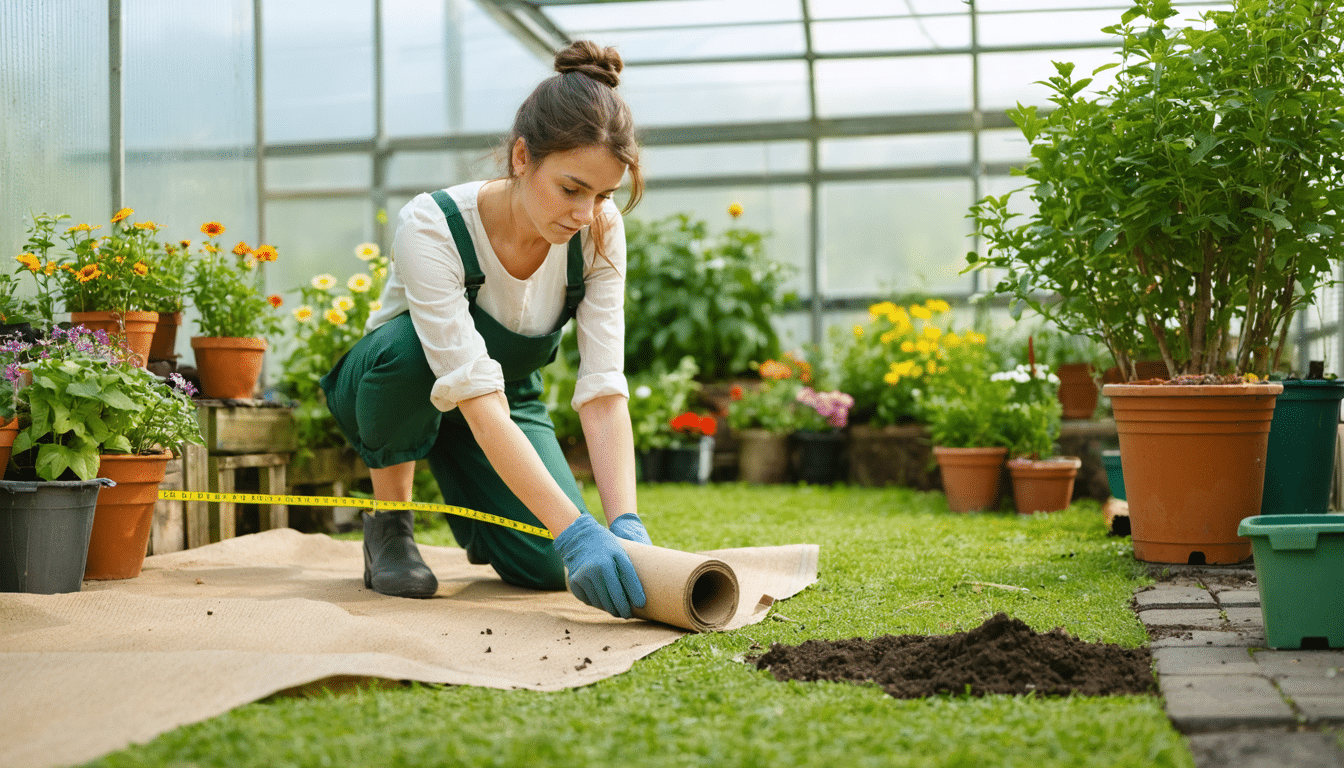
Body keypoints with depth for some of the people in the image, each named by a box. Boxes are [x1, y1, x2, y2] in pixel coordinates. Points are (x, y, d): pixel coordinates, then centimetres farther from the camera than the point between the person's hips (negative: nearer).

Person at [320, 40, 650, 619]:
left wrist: (625, 523, -42)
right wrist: (576, 528, -53)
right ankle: (389, 526, -14)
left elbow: (604, 391, -27)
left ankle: (475, 515, 17)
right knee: (408, 344, -40)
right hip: (389, 387, -3)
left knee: (547, 565, -20)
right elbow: (477, 400, -44)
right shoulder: (432, 227, -36)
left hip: (511, 394, 3)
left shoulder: (600, 233, -23)